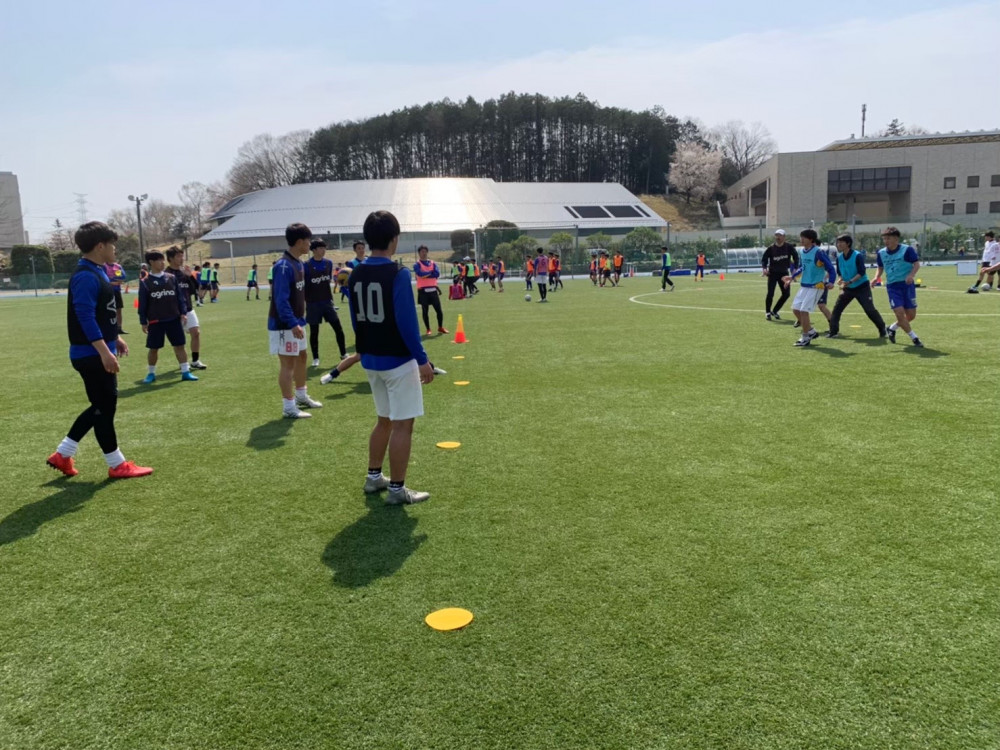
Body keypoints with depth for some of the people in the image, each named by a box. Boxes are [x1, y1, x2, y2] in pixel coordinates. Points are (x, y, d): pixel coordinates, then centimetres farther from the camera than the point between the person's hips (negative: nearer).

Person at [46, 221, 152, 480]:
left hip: (98, 354, 11)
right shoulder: (86, 276, -19)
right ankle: (117, 465, 10)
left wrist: (116, 338, 25)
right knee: (105, 406, -1)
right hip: (92, 355, -11)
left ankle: (62, 455, 25)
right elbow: (85, 316, -24)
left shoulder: (97, 272, 13)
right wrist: (105, 351, -27)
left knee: (102, 405, 17)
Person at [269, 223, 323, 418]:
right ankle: (288, 407, 4)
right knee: (288, 363, -3)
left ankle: (301, 397, 35)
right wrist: (292, 324, -29)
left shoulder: (299, 263, 9)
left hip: (296, 322, 10)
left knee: (301, 357, 19)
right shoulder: (283, 266, -21)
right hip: (284, 325, -10)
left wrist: (299, 320, 16)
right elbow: (281, 299, -25)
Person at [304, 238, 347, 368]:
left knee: (338, 327, 4)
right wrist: (303, 302, -7)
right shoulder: (307, 265, -10)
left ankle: (343, 354, 18)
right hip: (313, 303, -4)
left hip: (327, 301, 4)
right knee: (314, 331, 3)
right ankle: (315, 358, 13)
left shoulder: (329, 262, 3)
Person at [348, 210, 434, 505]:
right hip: (397, 360, -8)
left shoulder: (356, 275, 6)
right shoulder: (398, 273, -16)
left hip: (370, 359, 8)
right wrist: (421, 359, -14)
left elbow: (356, 320, 12)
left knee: (384, 420, 22)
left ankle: (374, 477, 31)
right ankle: (397, 489, 6)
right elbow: (406, 321, -19)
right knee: (402, 424, 1)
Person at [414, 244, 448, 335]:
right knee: (425, 311, 5)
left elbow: (438, 274, -5)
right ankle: (428, 329, 15)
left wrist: (426, 274, -10)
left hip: (433, 289, 3)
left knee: (439, 309, 3)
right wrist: (431, 273, -8)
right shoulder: (417, 264, -1)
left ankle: (440, 327, 19)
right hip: (423, 290, -3)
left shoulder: (433, 263, 11)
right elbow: (420, 273, -20)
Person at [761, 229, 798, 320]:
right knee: (770, 293, -10)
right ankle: (767, 312, 8)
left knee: (786, 294, 0)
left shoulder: (789, 247, -6)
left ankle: (774, 311, 17)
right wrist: (764, 268, -20)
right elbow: (764, 259, -3)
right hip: (772, 273, -2)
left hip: (784, 273, 2)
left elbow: (796, 257, 3)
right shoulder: (771, 248, -8)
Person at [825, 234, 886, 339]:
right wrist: (842, 282, -6)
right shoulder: (839, 257, 0)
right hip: (847, 288, 5)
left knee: (870, 310, -6)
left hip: (862, 287, -5)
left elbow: (862, 272, -22)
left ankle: (882, 329, 11)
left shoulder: (858, 256, -18)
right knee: (837, 308, -4)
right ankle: (833, 331, 2)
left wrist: (850, 281, -30)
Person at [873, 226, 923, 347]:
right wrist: (877, 277, -2)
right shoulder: (881, 253, 5)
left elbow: (917, 264, -7)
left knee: (911, 315, 2)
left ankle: (892, 328, 29)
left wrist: (911, 275, -26)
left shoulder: (907, 249, -7)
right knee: (899, 313, -12)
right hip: (892, 286, 2)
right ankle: (914, 338, 4)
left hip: (907, 285, -2)